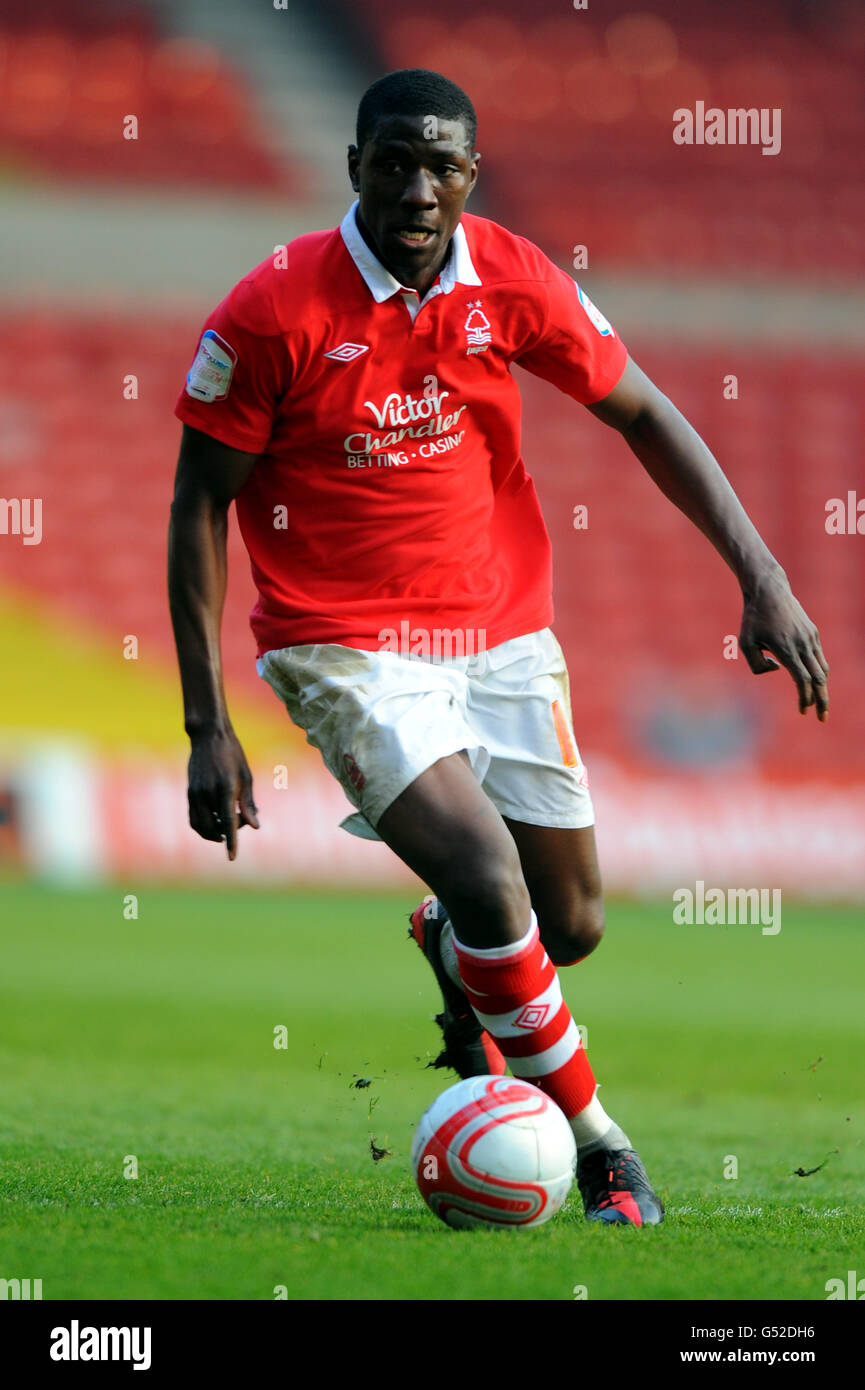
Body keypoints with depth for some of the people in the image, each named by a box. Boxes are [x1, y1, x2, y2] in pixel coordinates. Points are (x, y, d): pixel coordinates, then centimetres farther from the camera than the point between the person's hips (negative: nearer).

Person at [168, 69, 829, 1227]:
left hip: (502, 632, 4)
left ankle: (447, 942, 44)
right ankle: (597, 1144, -7)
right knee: (486, 871, -24)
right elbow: (201, 505, -8)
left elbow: (643, 415, 6)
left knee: (570, 927, 6)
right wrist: (207, 727, -12)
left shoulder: (514, 283, -6)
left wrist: (762, 578, -1)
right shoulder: (273, 313, -16)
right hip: (348, 646, -4)